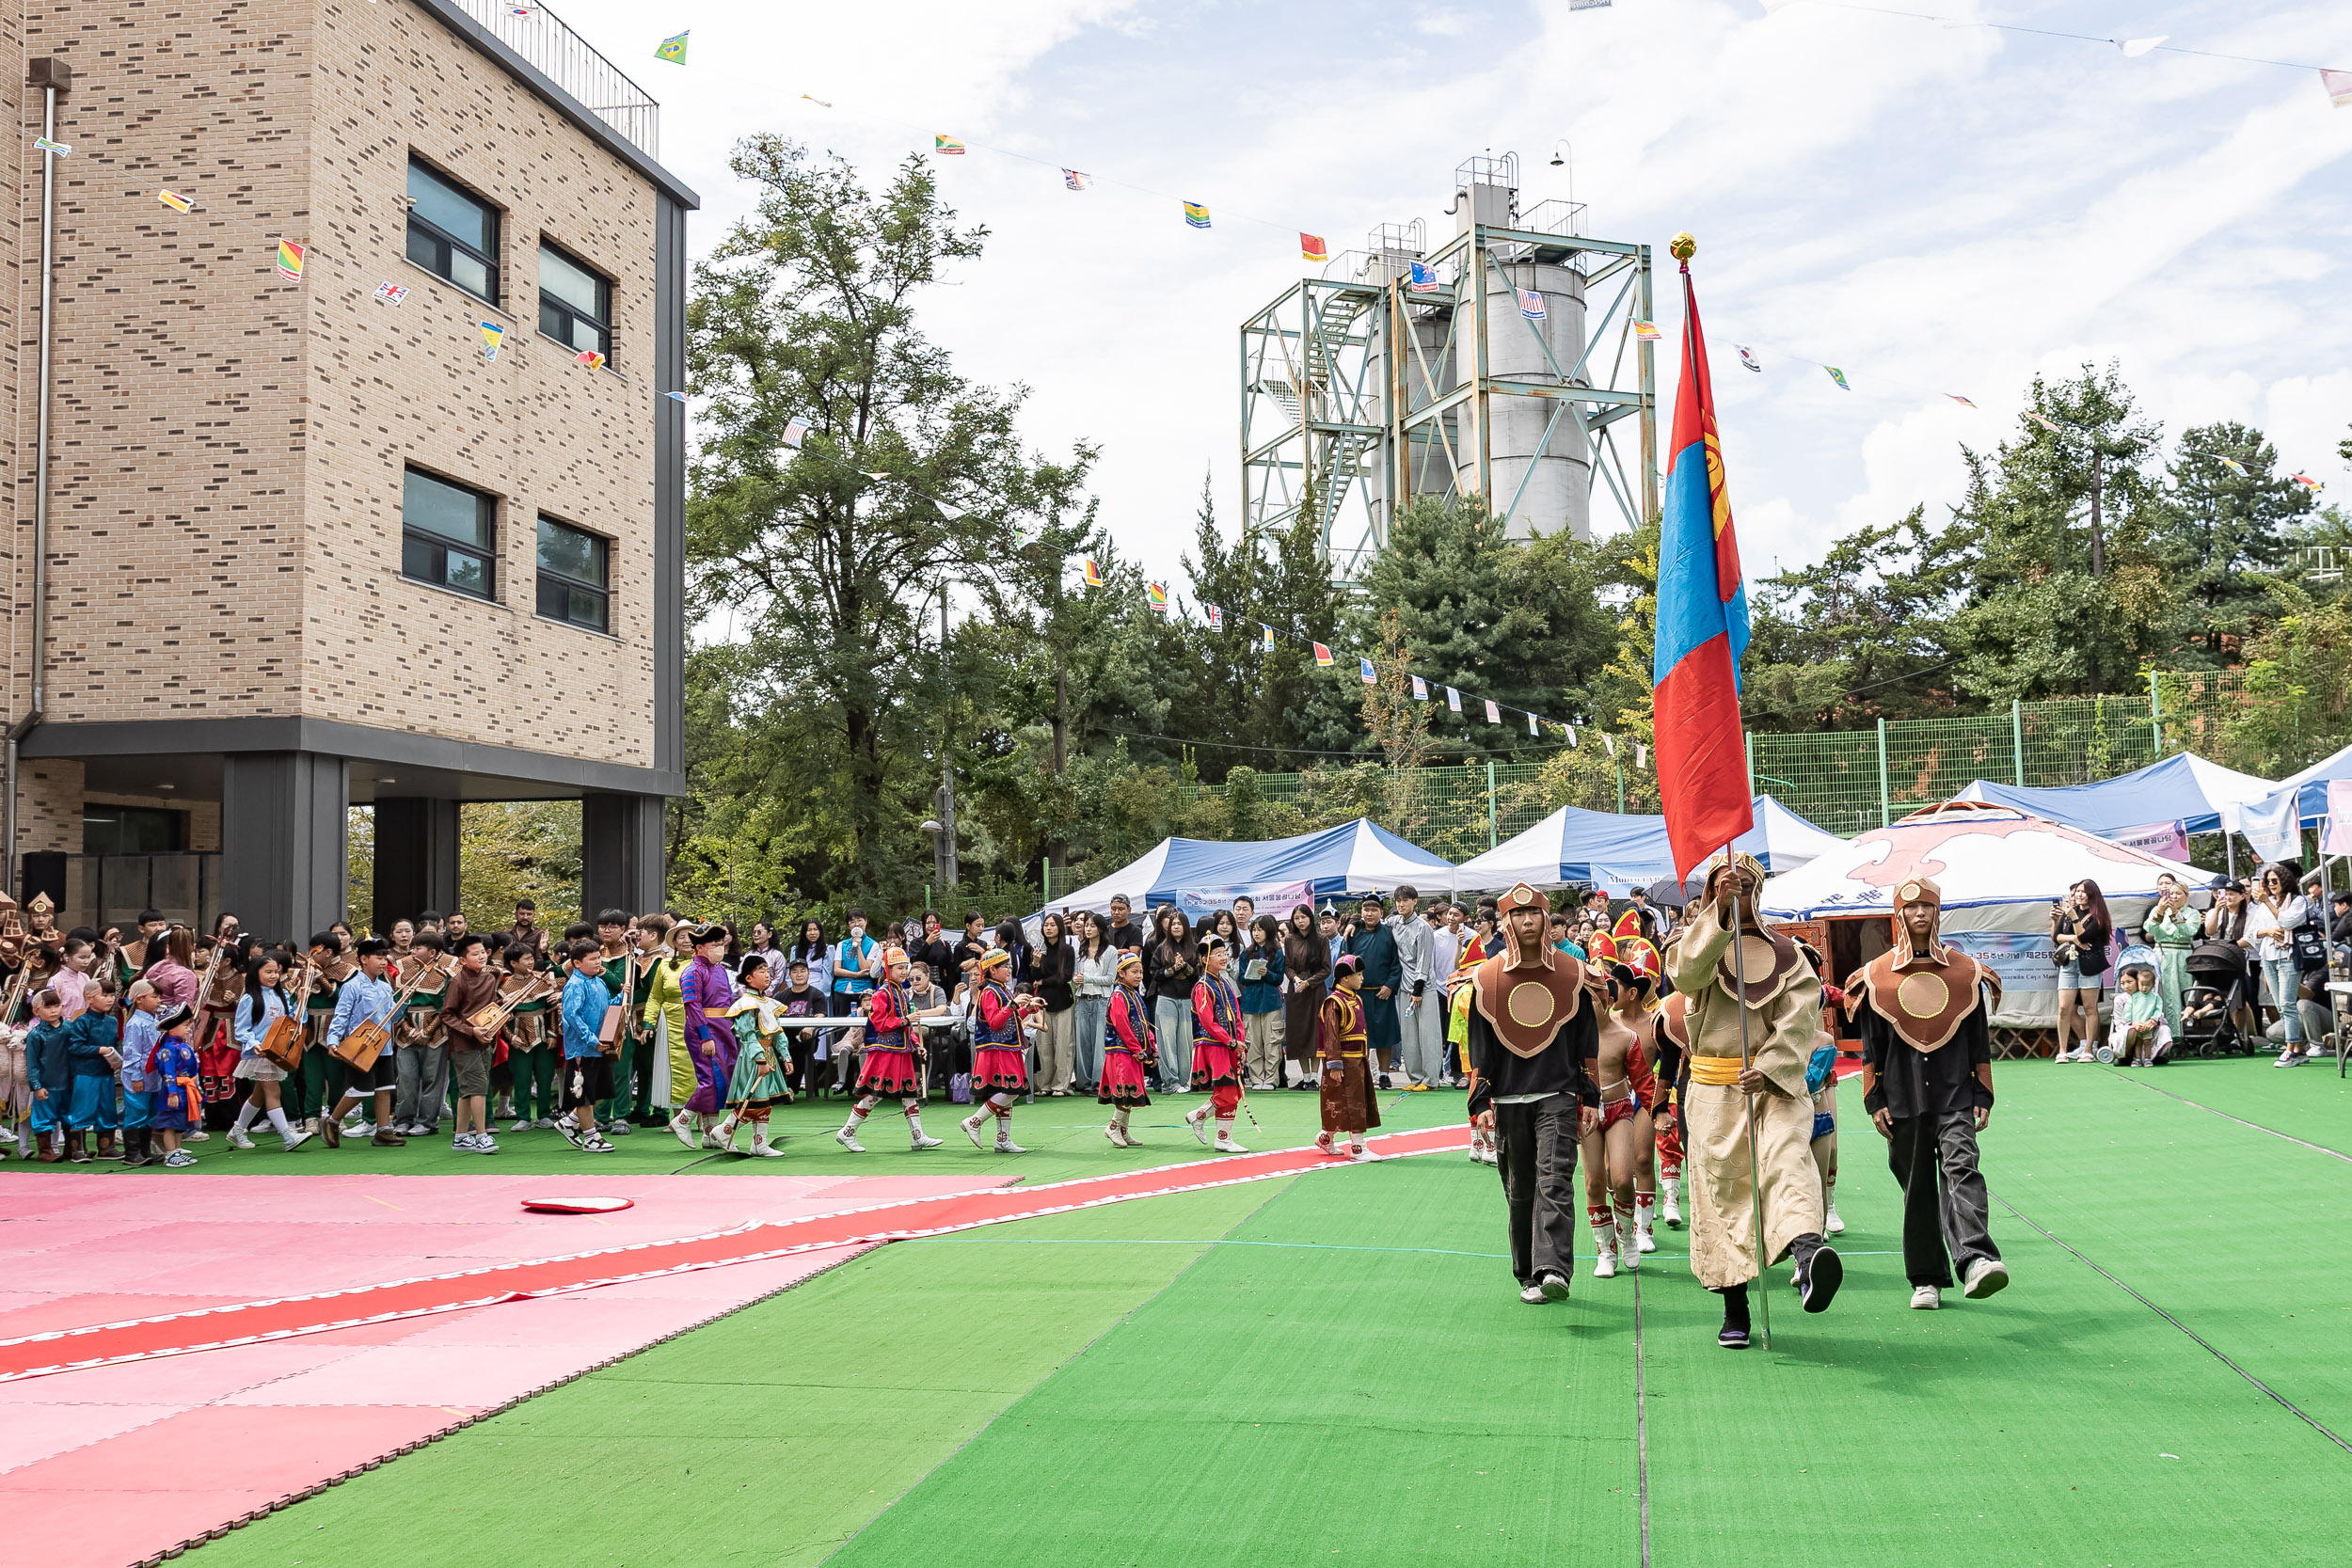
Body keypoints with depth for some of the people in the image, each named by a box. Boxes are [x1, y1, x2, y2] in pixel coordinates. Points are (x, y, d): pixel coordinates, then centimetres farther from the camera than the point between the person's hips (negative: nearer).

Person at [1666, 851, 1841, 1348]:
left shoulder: (1785, 953, 11)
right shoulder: (1698, 939, 10)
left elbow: (1799, 1019, -3)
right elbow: (1687, 973, -16)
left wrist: (1771, 1068, -19)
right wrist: (1718, 913, -26)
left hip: (1776, 1082, -1)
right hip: (1714, 1088, 1)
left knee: (1788, 1158, -27)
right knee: (1723, 1191, 2)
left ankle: (1808, 1251, -52)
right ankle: (1734, 1309, 12)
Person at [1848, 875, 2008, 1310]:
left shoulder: (1965, 971, 7)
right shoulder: (1877, 975, 6)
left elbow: (1980, 1041, 9)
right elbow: (1871, 1045, 7)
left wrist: (1982, 1097, 5)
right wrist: (1875, 1102, 2)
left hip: (1955, 1097, -1)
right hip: (1903, 1100, 1)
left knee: (1961, 1168, -20)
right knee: (1917, 1188, 6)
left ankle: (1976, 1260, -33)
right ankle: (1927, 1280, 14)